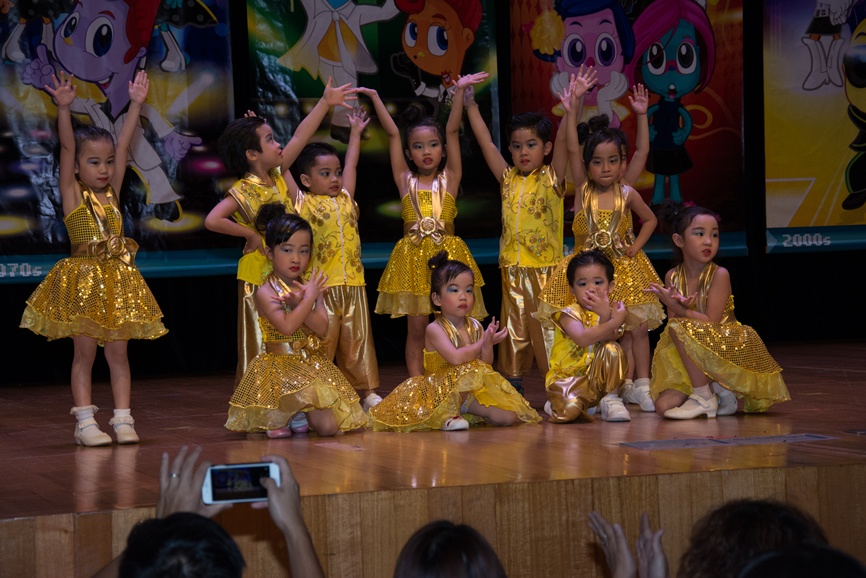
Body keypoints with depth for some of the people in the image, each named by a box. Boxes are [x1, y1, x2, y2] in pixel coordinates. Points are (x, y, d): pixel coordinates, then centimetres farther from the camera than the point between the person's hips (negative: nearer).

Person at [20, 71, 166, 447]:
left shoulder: (112, 191, 9)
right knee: (84, 352, 0)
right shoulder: (72, 193, -1)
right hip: (82, 280, -4)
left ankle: (122, 420, 8)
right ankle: (85, 422, 3)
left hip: (118, 279, 4)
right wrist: (64, 108, -25)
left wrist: (136, 104, 2)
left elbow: (123, 145, 5)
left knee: (117, 352, 5)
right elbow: (66, 147, -13)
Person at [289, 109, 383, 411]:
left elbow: (351, 164, 28)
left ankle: (367, 391, 19)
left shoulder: (345, 200, 16)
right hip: (320, 286, -5)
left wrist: (355, 132, 37)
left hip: (353, 283, 5)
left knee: (357, 340, 11)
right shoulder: (304, 203, 2)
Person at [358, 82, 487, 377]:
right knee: (417, 327, 3)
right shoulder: (406, 180, 8)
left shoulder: (449, 179, 7)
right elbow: (392, 134, 7)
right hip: (413, 257, 0)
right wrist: (375, 98, 9)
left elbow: (452, 131, 2)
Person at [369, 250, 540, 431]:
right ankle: (448, 414, -16)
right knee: (468, 372, -36)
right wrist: (482, 344, -14)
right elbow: (455, 358, -27)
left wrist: (488, 345, -19)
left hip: (470, 393, 6)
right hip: (439, 390, -6)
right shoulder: (434, 329, -13)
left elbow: (486, 364, 0)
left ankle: (463, 408, 9)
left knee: (509, 416, -11)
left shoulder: (475, 327, 4)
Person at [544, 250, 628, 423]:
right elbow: (582, 339, -31)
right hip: (567, 376, -3)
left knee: (612, 349, -23)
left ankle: (609, 398, -7)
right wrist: (614, 322, -32)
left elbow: (608, 339, -18)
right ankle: (556, 403, 8)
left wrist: (605, 316, -35)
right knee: (569, 411, -32)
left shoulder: (609, 313, 2)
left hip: (598, 380, 3)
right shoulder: (569, 314, -11)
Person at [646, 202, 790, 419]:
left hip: (725, 350, -5)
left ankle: (704, 398, -18)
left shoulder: (719, 275, -13)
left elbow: (712, 322, -18)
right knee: (663, 405, -14)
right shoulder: (672, 277, 2)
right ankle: (720, 391, 9)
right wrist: (678, 308, -21)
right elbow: (671, 321, 1)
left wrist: (678, 309, -24)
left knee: (680, 327, -30)